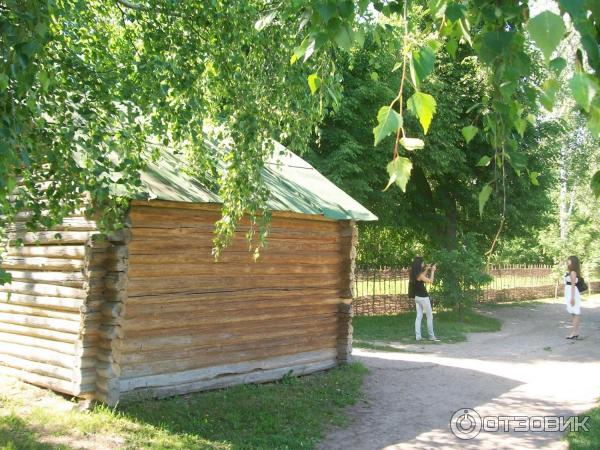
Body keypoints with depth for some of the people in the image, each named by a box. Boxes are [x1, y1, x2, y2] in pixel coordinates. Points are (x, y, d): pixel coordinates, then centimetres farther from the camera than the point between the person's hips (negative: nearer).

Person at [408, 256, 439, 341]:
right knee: (430, 317, 4)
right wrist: (432, 271, -3)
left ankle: (418, 336, 6)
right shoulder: (419, 275, -21)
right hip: (423, 298, -8)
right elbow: (430, 281, -12)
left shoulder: (414, 274, 5)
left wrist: (426, 270, 20)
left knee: (419, 316, 9)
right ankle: (431, 336, 9)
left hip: (417, 297, 8)